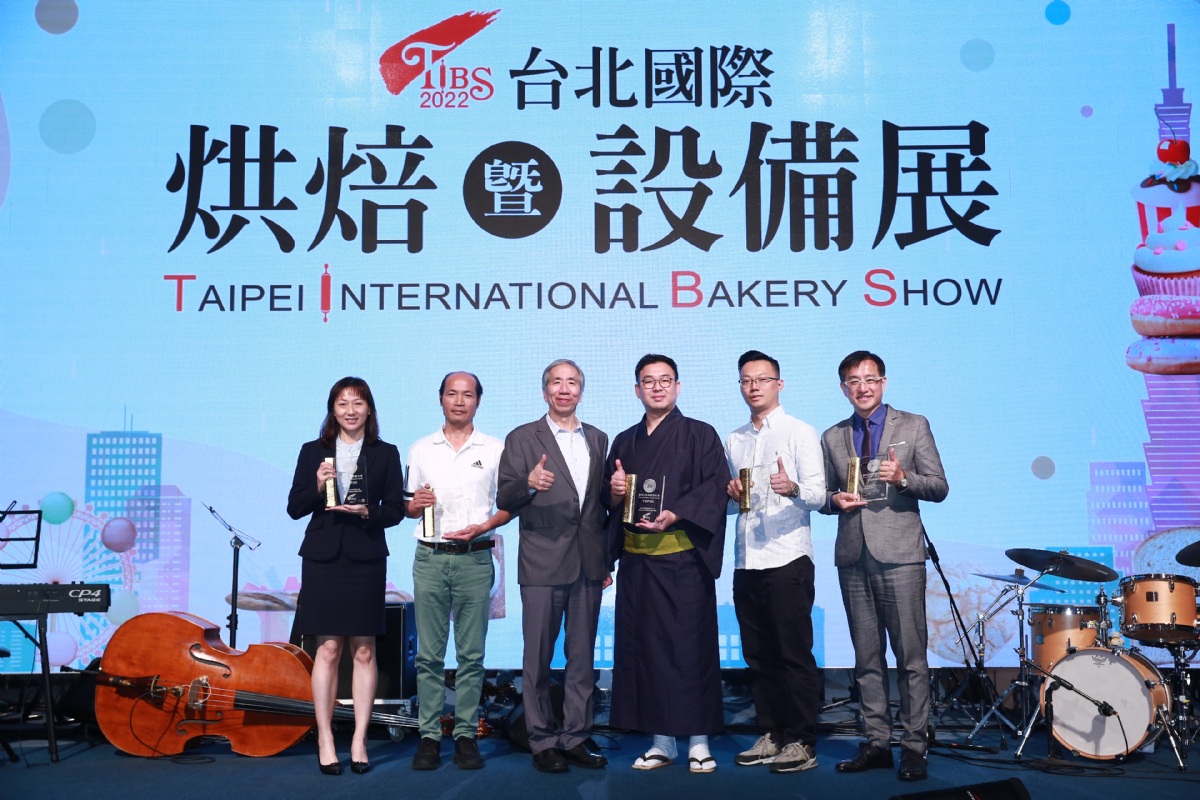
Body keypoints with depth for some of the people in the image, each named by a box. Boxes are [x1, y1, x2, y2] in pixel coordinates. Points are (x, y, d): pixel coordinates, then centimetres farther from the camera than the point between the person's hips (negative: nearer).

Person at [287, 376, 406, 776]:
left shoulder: (385, 454, 7)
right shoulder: (313, 452, 8)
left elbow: (396, 509, 4)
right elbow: (295, 508, 4)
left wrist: (368, 512, -14)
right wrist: (318, 486, -13)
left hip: (366, 558, 0)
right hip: (324, 558, 0)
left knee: (364, 650, 2)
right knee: (328, 649, -1)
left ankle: (359, 740, 10)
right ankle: (325, 740, 7)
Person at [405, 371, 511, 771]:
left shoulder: (495, 450, 7)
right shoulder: (421, 449, 11)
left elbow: (509, 505, 5)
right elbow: (410, 506, 15)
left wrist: (481, 527, -11)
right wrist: (416, 504, -8)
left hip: (475, 558, -1)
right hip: (430, 557, 1)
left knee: (472, 654, 2)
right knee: (429, 653, 2)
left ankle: (466, 734, 9)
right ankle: (429, 735, 9)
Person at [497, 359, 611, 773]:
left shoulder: (598, 439, 13)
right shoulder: (522, 439, 2)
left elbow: (604, 502, 15)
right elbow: (505, 500, -6)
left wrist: (607, 558, 3)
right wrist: (528, 484, -25)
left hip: (588, 564, 4)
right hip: (543, 564, -3)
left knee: (582, 657, 9)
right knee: (538, 657, 2)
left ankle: (576, 738, 19)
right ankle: (543, 743, 13)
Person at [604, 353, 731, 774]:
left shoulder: (700, 435, 3)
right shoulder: (624, 442, 16)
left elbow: (714, 487, -8)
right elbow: (609, 501, 19)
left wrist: (674, 515, -20)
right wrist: (613, 493, -4)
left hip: (684, 557, -4)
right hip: (636, 560, 4)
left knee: (691, 647, -2)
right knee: (644, 647, 5)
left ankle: (699, 741, 9)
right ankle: (662, 739, 15)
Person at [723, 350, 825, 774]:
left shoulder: (800, 432, -1)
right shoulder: (734, 440, 16)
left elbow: (818, 493, -9)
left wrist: (793, 488, -30)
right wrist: (729, 492, 0)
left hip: (788, 559, -6)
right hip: (746, 561, 6)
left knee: (795, 655, -2)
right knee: (758, 655, 11)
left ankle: (801, 742, 7)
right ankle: (771, 735, 22)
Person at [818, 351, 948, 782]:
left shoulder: (913, 426, 6)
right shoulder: (832, 438, 15)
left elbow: (939, 487, 3)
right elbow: (824, 499, 19)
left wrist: (903, 478, -16)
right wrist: (836, 500, -4)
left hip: (898, 555, -3)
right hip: (853, 557, 4)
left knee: (911, 655, -5)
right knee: (866, 658, 7)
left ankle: (913, 748, 3)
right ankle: (876, 743, 15)